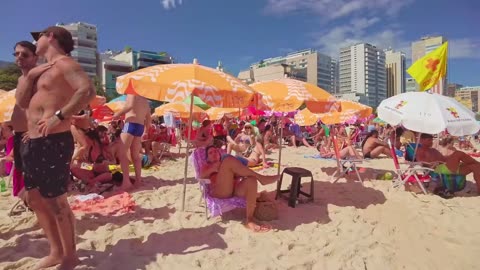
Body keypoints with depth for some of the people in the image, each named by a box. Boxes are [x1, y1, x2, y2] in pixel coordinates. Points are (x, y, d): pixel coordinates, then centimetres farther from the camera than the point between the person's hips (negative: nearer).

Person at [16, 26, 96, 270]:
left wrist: (59, 116, -23)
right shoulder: (41, 70, 23)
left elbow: (87, 91, -24)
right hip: (34, 142, 10)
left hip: (54, 142, -10)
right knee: (34, 198, 15)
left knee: (55, 201, -3)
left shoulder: (64, 64, -6)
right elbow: (22, 101, 16)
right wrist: (29, 73, 10)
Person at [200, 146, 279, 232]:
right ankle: (260, 177, -23)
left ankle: (249, 220, -34)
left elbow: (236, 174, 21)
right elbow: (202, 175, 5)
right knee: (229, 159, -21)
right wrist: (213, 169, -11)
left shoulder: (228, 164, 35)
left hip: (236, 188, 4)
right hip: (219, 192, -4)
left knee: (251, 179, -30)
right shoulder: (206, 167, 27)